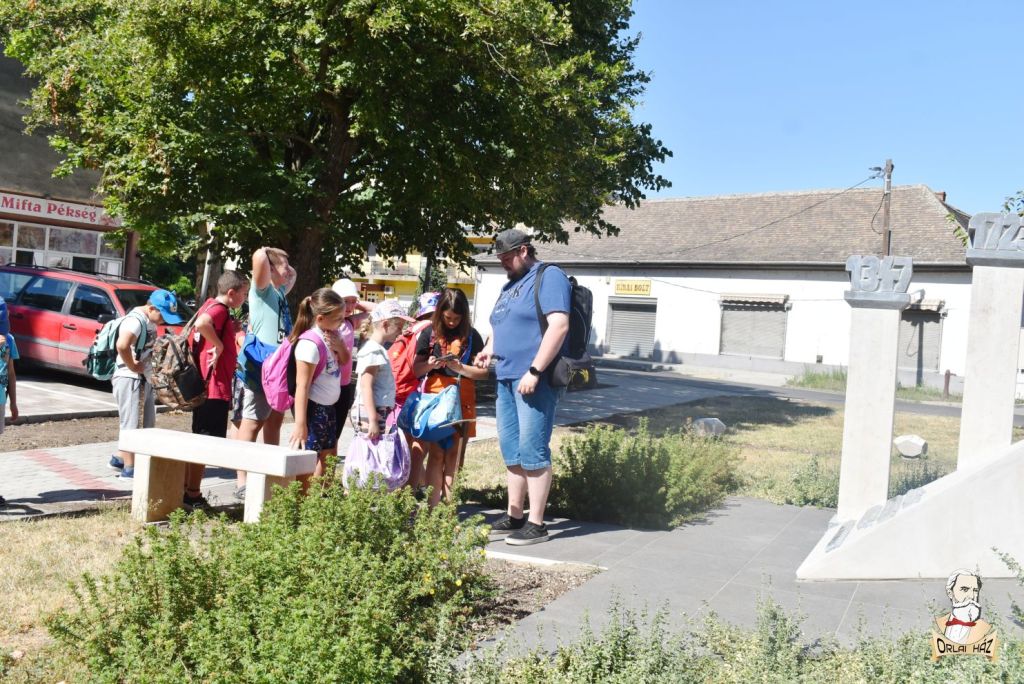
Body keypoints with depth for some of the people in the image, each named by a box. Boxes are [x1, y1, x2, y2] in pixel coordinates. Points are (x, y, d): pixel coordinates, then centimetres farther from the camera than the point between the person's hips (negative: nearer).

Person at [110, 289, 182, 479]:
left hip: (144, 378, 10)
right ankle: (129, 468, 5)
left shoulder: (149, 321, 11)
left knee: (147, 423, 16)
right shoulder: (135, 320, -19)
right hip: (129, 378, -10)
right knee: (131, 423, -3)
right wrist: (133, 366, -22)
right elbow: (122, 345, -36)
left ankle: (120, 458, 30)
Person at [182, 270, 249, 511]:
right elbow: (202, 323, -37)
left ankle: (187, 492, 25)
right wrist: (219, 345, -24)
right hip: (215, 387, -10)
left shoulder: (211, 306, 14)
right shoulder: (220, 309, -15)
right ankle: (192, 496, 4)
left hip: (205, 386, 10)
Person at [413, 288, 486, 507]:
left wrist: (459, 367, -15)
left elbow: (483, 372, 1)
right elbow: (416, 369, 7)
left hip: (462, 398, 0)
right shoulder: (430, 333, 5)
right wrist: (430, 364, -14)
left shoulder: (471, 335, 4)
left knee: (454, 453, 5)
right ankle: (433, 505, -1)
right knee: (436, 452, -2)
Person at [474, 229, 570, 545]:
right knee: (511, 449, 11)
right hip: (506, 378, 9)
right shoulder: (510, 285, 21)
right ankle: (514, 516, 21)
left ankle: (536, 524, 0)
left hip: (535, 379, -9)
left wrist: (535, 371, -22)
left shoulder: (549, 277, -6)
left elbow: (559, 325, -17)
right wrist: (489, 350, 10)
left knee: (532, 449, -8)